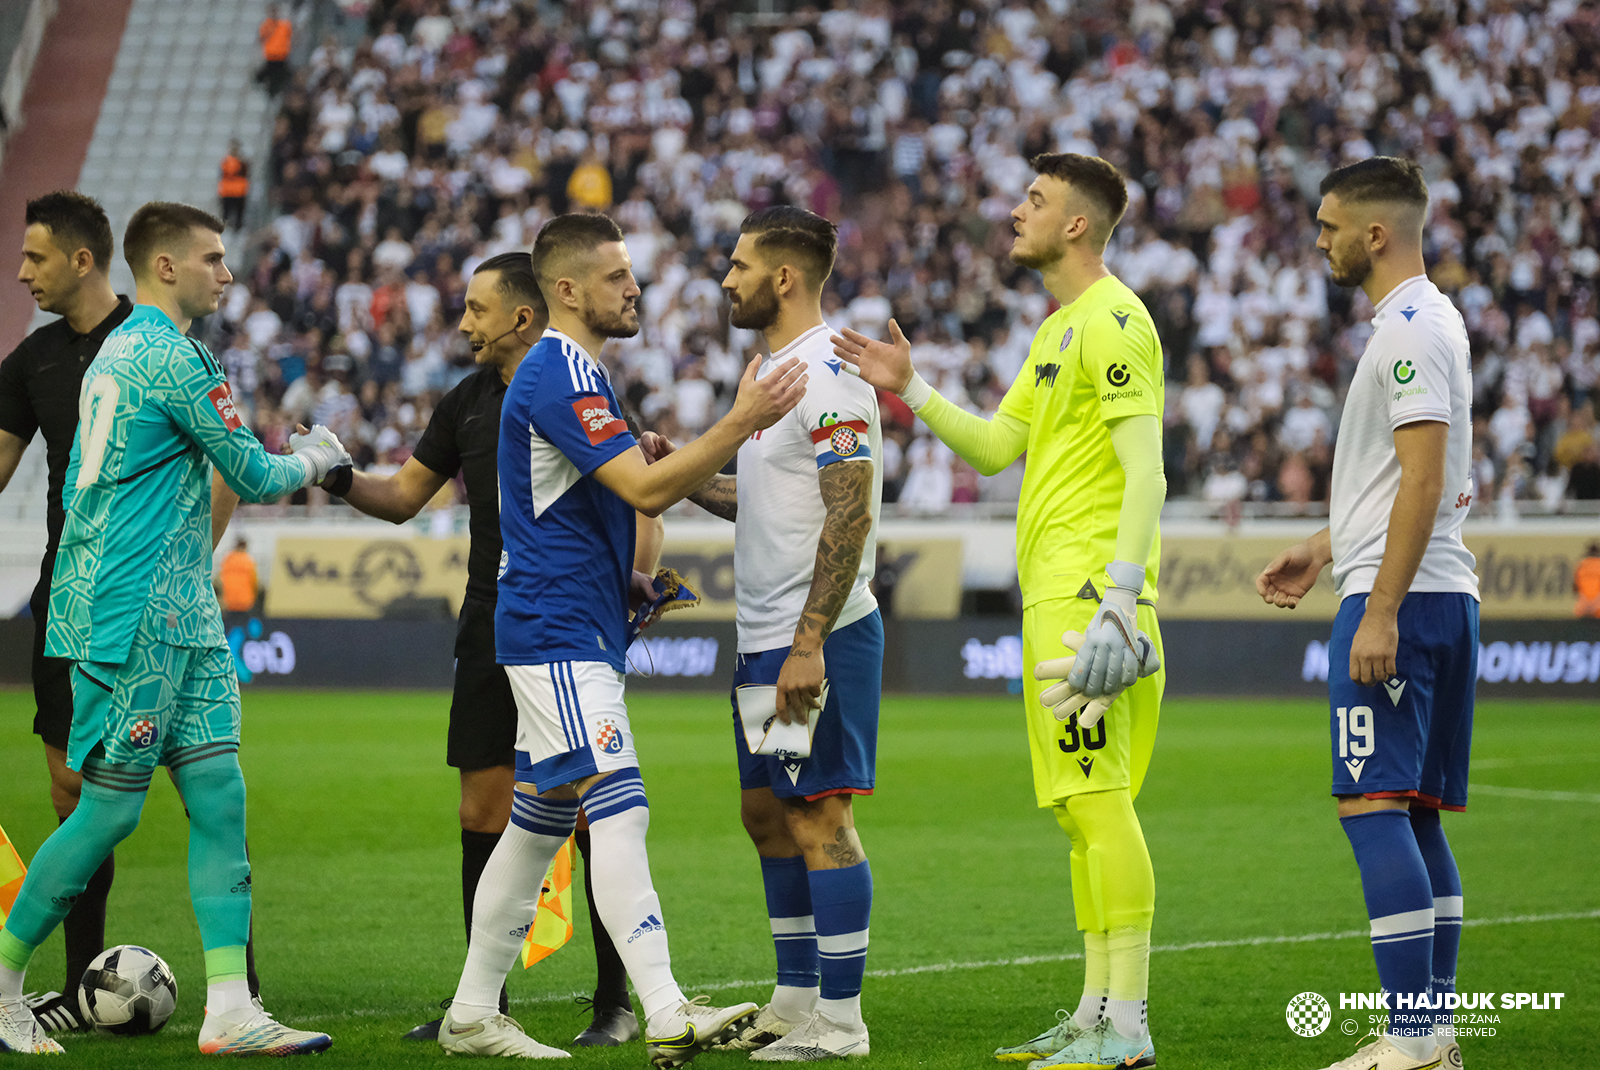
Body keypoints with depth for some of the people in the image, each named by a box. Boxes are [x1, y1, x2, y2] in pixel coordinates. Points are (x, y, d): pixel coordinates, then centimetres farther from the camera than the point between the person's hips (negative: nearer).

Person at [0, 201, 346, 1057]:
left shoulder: (115, 352, 18)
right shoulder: (171, 356, -12)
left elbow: (78, 488, 24)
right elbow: (252, 478, -8)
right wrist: (314, 459, 12)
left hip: (178, 616, 10)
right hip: (133, 617, -10)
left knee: (218, 790, 1)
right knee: (111, 808, -4)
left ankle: (229, 1009, -3)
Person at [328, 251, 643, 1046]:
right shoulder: (467, 403, 11)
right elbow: (403, 497, 15)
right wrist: (341, 480, -3)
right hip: (489, 637, 6)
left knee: (593, 815, -5)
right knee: (482, 812, 5)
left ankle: (616, 1004, 3)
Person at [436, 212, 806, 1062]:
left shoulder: (575, 372, 19)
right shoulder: (560, 376, -15)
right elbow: (646, 489, -22)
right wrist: (742, 422, -22)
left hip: (568, 632, 11)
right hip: (559, 633, -11)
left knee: (538, 823, 12)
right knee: (618, 809, -18)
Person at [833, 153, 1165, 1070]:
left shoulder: (1113, 322, -11)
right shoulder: (1059, 331, 21)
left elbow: (1146, 474, -18)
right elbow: (996, 447, 24)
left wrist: (1118, 600, -25)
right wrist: (911, 391, 16)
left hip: (1091, 596, -10)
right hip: (1054, 595, 10)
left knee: (1099, 797, -12)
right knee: (1081, 806, 11)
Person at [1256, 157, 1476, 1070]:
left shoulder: (1412, 329, -13)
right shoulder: (1428, 321, 19)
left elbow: (1423, 480, -21)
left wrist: (1381, 610, -23)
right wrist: (1322, 549, 28)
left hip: (1398, 599, -11)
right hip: (1444, 598, 11)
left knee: (1375, 805, -12)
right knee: (1414, 813, 11)